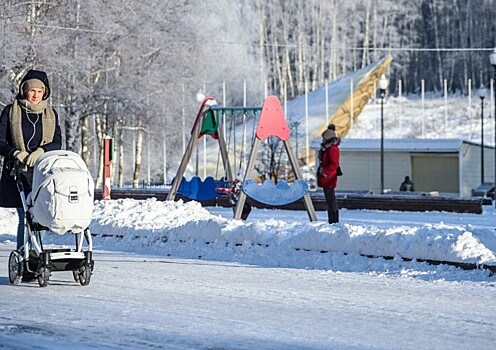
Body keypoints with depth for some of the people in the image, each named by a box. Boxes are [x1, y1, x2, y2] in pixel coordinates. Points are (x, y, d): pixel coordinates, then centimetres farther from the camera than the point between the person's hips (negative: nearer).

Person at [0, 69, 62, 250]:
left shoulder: (50, 114, 14)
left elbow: (57, 143, 3)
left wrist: (40, 151, -17)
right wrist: (16, 153, -19)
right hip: (18, 173, -2)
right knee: (25, 217, -11)